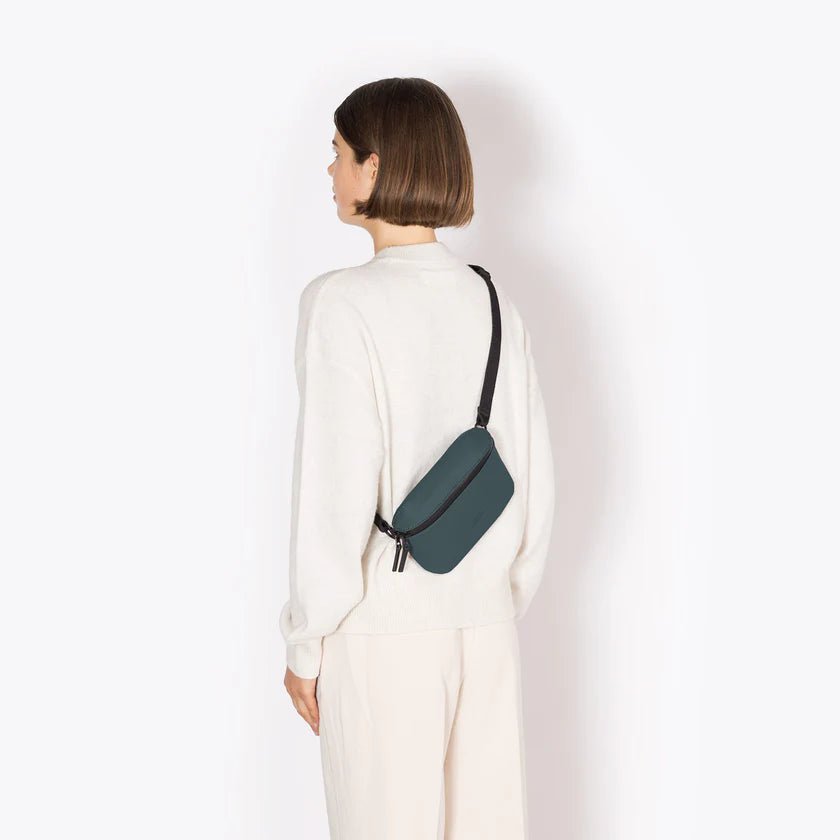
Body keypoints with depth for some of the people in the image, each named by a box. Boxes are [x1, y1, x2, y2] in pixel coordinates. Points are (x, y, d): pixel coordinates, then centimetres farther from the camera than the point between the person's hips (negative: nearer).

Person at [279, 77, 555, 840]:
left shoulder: (342, 304, -14)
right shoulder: (495, 302, 2)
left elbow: (335, 495, -16)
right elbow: (535, 480, 5)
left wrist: (305, 644, -6)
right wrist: (504, 604, 16)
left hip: (384, 632, -5)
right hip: (485, 621, 5)